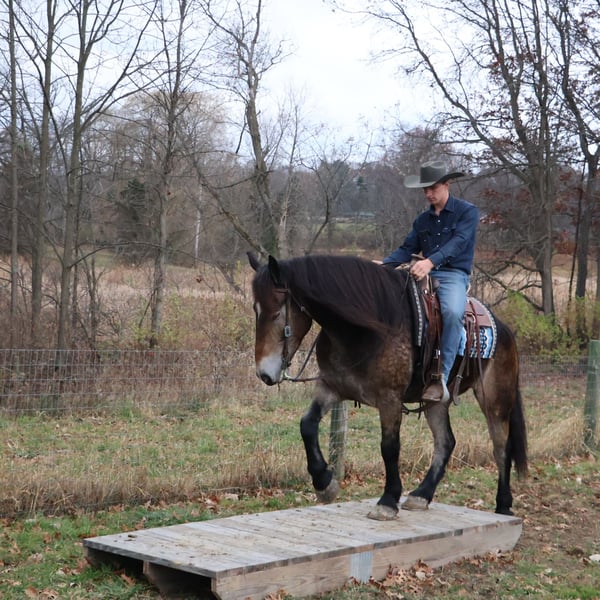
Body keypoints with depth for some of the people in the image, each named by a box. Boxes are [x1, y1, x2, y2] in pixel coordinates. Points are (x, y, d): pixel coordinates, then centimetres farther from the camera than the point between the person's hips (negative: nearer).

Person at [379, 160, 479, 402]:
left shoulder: (467, 212, 1)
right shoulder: (423, 219, 19)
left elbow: (458, 242, -15)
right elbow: (407, 249, 13)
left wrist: (431, 261, -32)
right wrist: (384, 263, -8)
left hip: (454, 275, -6)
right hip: (425, 275, 6)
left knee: (452, 311, -37)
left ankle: (442, 379, -35)